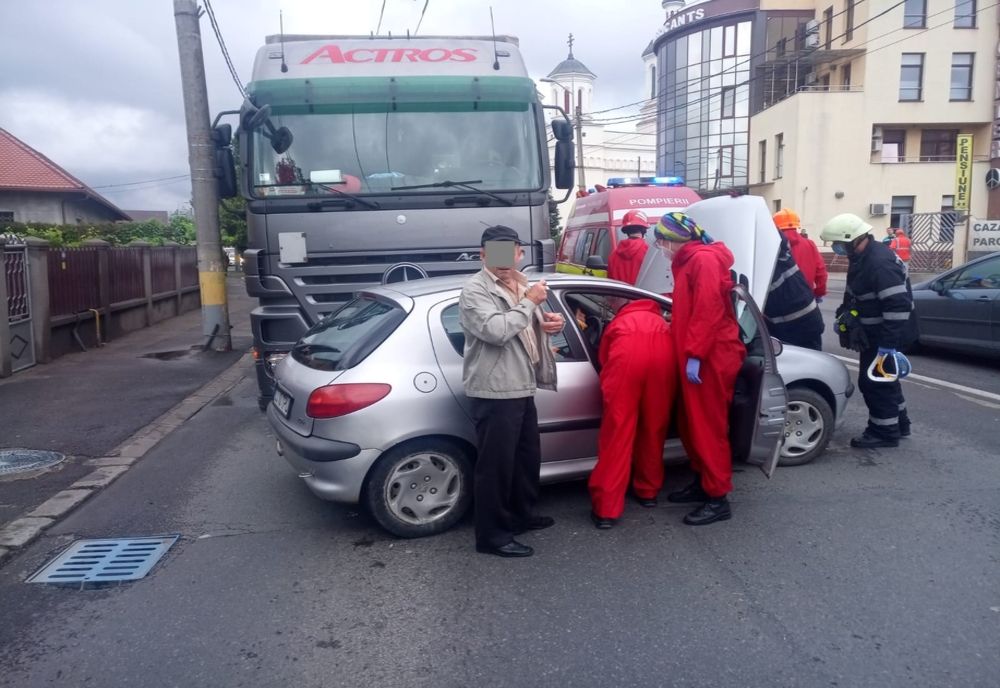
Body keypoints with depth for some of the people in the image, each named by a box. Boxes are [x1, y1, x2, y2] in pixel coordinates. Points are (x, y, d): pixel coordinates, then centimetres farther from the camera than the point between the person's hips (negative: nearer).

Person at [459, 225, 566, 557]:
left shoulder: (521, 284, 14)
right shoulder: (475, 290, -14)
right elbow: (496, 330, -28)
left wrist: (549, 323, 4)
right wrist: (530, 302, -19)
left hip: (522, 389, 9)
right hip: (494, 393, -9)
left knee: (528, 457, 20)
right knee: (495, 464, -2)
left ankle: (522, 515, 38)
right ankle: (492, 535, 10)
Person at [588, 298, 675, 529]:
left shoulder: (616, 324, 42)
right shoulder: (661, 322, 46)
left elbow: (603, 359, 39)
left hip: (627, 350, -2)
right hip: (662, 349, 2)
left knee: (617, 429, 0)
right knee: (654, 427, 18)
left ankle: (606, 509, 1)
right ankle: (648, 491, 33)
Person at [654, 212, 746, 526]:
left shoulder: (704, 260, -14)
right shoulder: (689, 262, 18)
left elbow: (708, 311, -23)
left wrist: (694, 355, -24)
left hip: (710, 359, -10)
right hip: (696, 357, 10)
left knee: (709, 428, -5)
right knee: (692, 426, 16)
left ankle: (718, 499, 3)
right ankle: (703, 482, 29)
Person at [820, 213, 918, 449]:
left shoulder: (880, 262, -28)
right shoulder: (863, 256, 5)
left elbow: (898, 305, -30)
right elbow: (856, 293, 21)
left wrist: (889, 343, -30)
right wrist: (845, 313, 13)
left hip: (884, 334, -10)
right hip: (874, 331, 10)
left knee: (874, 382, -2)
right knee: (883, 379, 21)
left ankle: (885, 432, 11)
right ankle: (898, 423, 35)